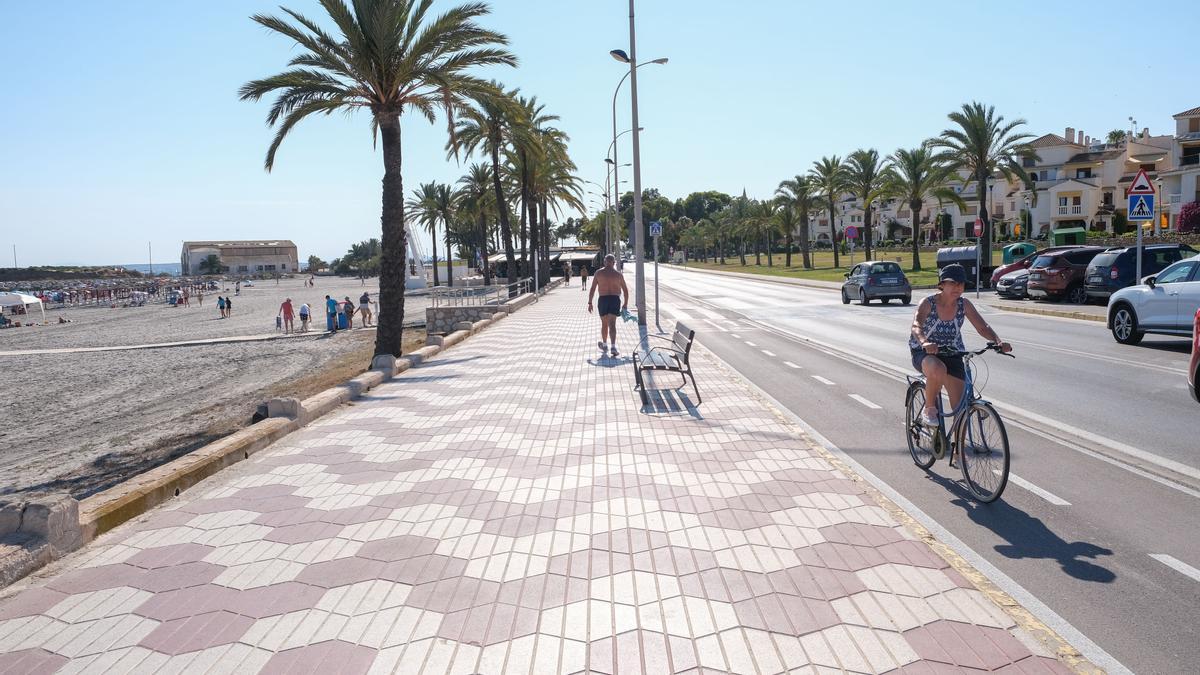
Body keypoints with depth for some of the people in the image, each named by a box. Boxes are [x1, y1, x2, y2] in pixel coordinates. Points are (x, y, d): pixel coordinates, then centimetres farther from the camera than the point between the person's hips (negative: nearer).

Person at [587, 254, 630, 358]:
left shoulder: (599, 273, 1)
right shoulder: (618, 274, 4)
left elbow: (592, 289, -1)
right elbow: (625, 290, 9)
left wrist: (590, 303, 4)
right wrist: (625, 303, 19)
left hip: (603, 299, 0)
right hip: (615, 299, 0)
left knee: (604, 324, 17)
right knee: (612, 324, -6)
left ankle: (604, 344, 35)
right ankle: (613, 347, -21)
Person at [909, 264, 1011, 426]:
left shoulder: (964, 305, -5)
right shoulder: (928, 303, -16)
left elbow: (983, 327, -7)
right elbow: (916, 326, -33)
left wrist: (998, 342, -28)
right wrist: (925, 343, -55)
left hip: (952, 354, 4)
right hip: (925, 353, -4)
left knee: (961, 407, -6)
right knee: (938, 369, -40)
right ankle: (929, 409, -15)